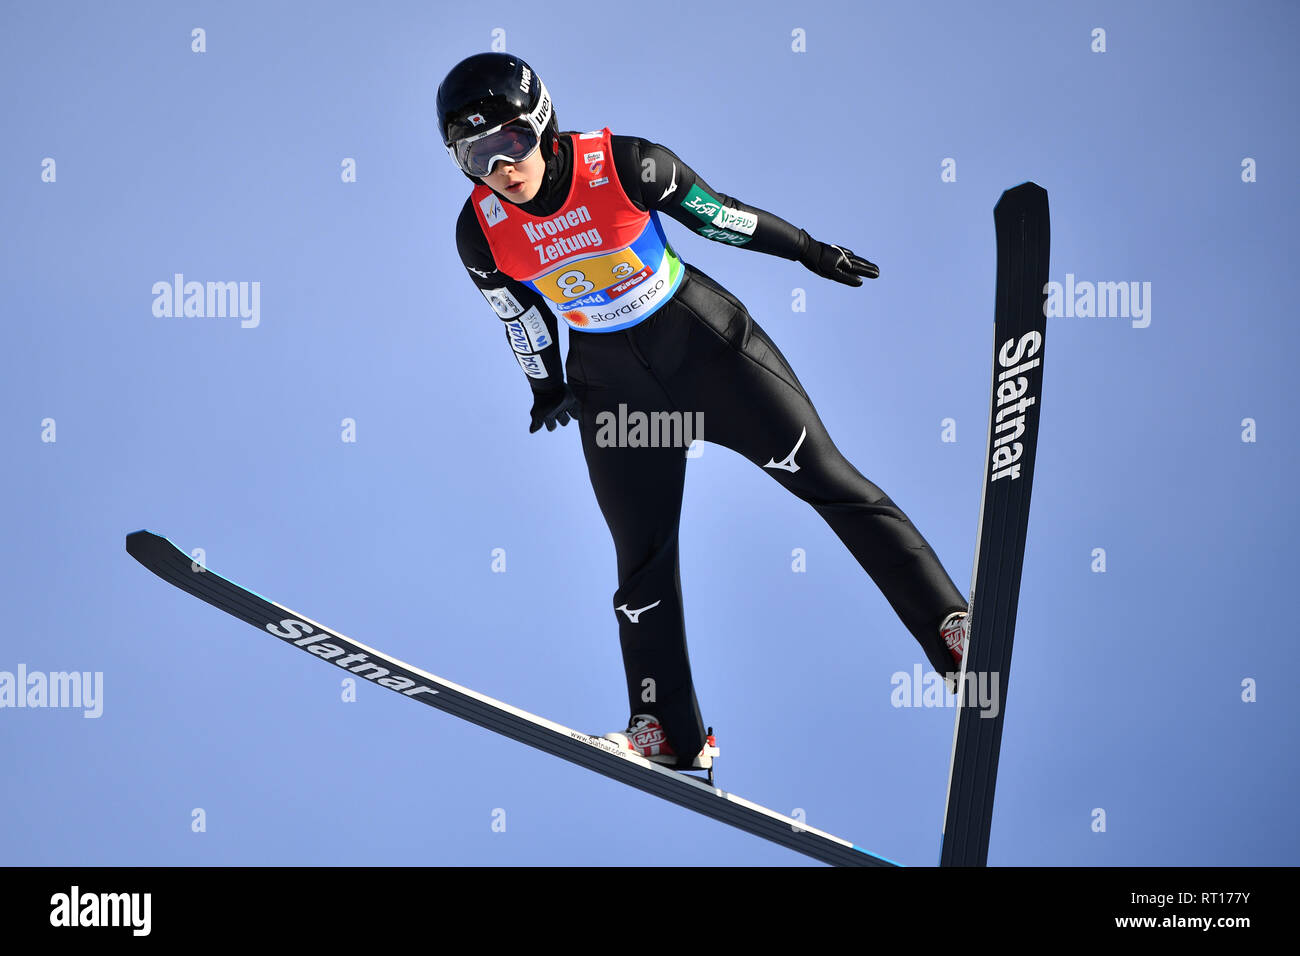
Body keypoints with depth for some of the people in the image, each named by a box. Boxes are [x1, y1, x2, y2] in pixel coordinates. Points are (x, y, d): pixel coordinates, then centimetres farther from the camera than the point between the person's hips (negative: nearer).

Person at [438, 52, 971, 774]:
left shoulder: (625, 165, -22)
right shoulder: (481, 233, -14)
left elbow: (717, 214, -7)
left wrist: (812, 252, 5)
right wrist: (548, 389, 19)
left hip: (704, 340, -2)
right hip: (611, 382, 3)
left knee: (825, 478, -5)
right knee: (642, 559, 5)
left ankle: (955, 628, 3)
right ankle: (670, 735, 17)